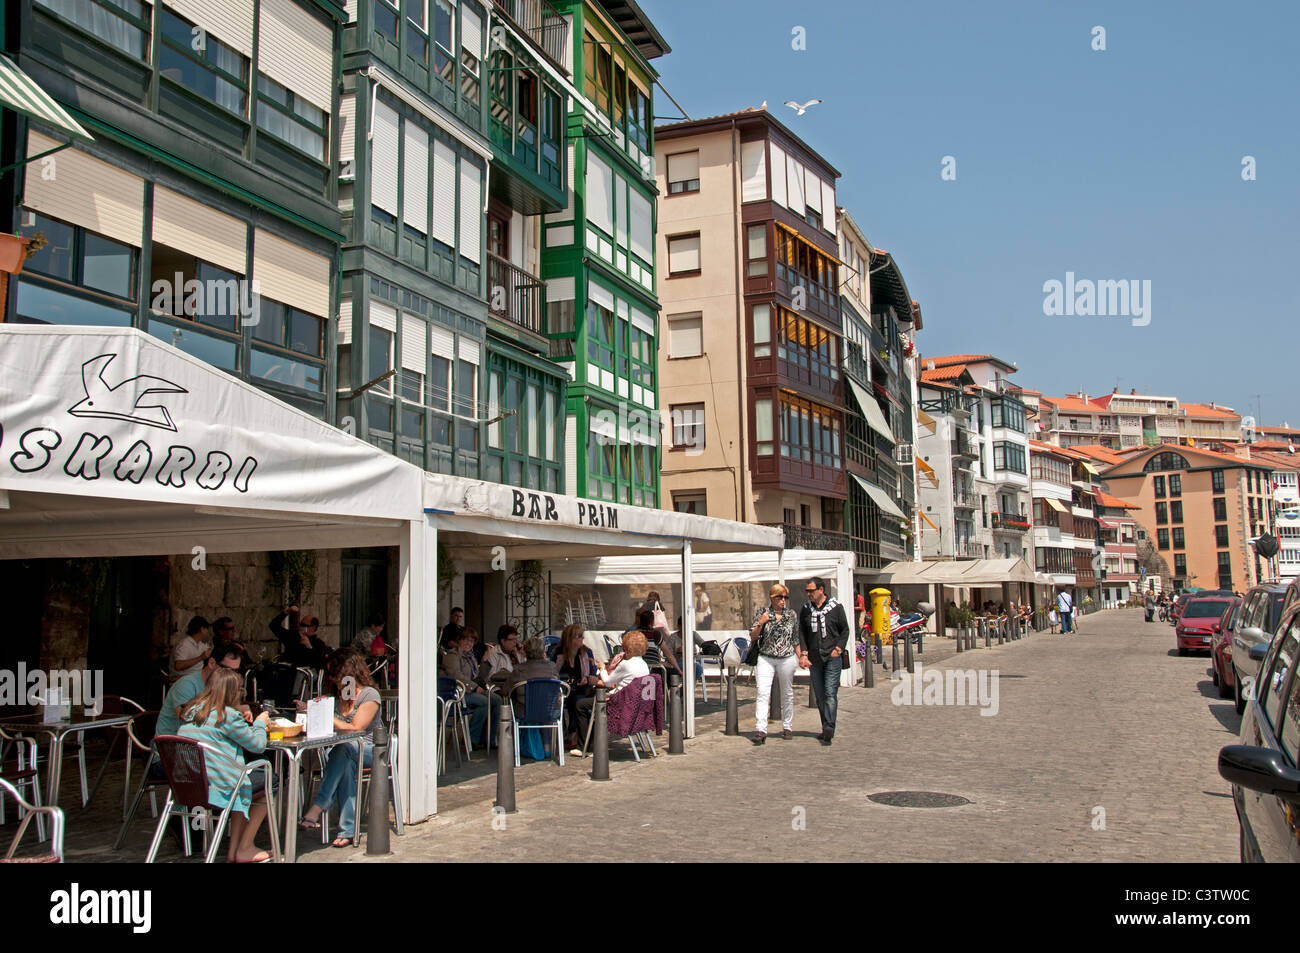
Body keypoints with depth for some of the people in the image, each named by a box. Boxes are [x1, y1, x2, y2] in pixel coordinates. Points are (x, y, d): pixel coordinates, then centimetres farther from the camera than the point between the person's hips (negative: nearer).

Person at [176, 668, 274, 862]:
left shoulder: (192, 711, 11)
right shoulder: (227, 715, -12)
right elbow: (258, 745, -5)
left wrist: (247, 726, 22)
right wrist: (260, 723, 13)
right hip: (214, 786, -8)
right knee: (268, 782, 9)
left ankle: (234, 849, 22)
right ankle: (244, 850, 12)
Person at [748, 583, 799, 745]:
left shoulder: (792, 615, 6)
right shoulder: (762, 614, 2)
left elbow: (796, 639, 13)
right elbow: (753, 636, 2)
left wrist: (800, 657, 9)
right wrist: (760, 623, -13)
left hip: (787, 659, 2)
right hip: (766, 658, -2)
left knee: (787, 694, 10)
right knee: (763, 693, -12)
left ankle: (787, 727, 23)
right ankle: (760, 730, -16)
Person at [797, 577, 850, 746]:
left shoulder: (836, 607, -1)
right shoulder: (805, 610, 8)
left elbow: (845, 630, 5)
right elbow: (802, 633, 10)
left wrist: (838, 648, -7)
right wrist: (803, 653, -1)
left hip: (832, 657, -4)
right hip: (814, 658, 4)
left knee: (830, 693, -12)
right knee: (819, 695, 8)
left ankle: (828, 729, -13)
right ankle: (827, 728, 18)